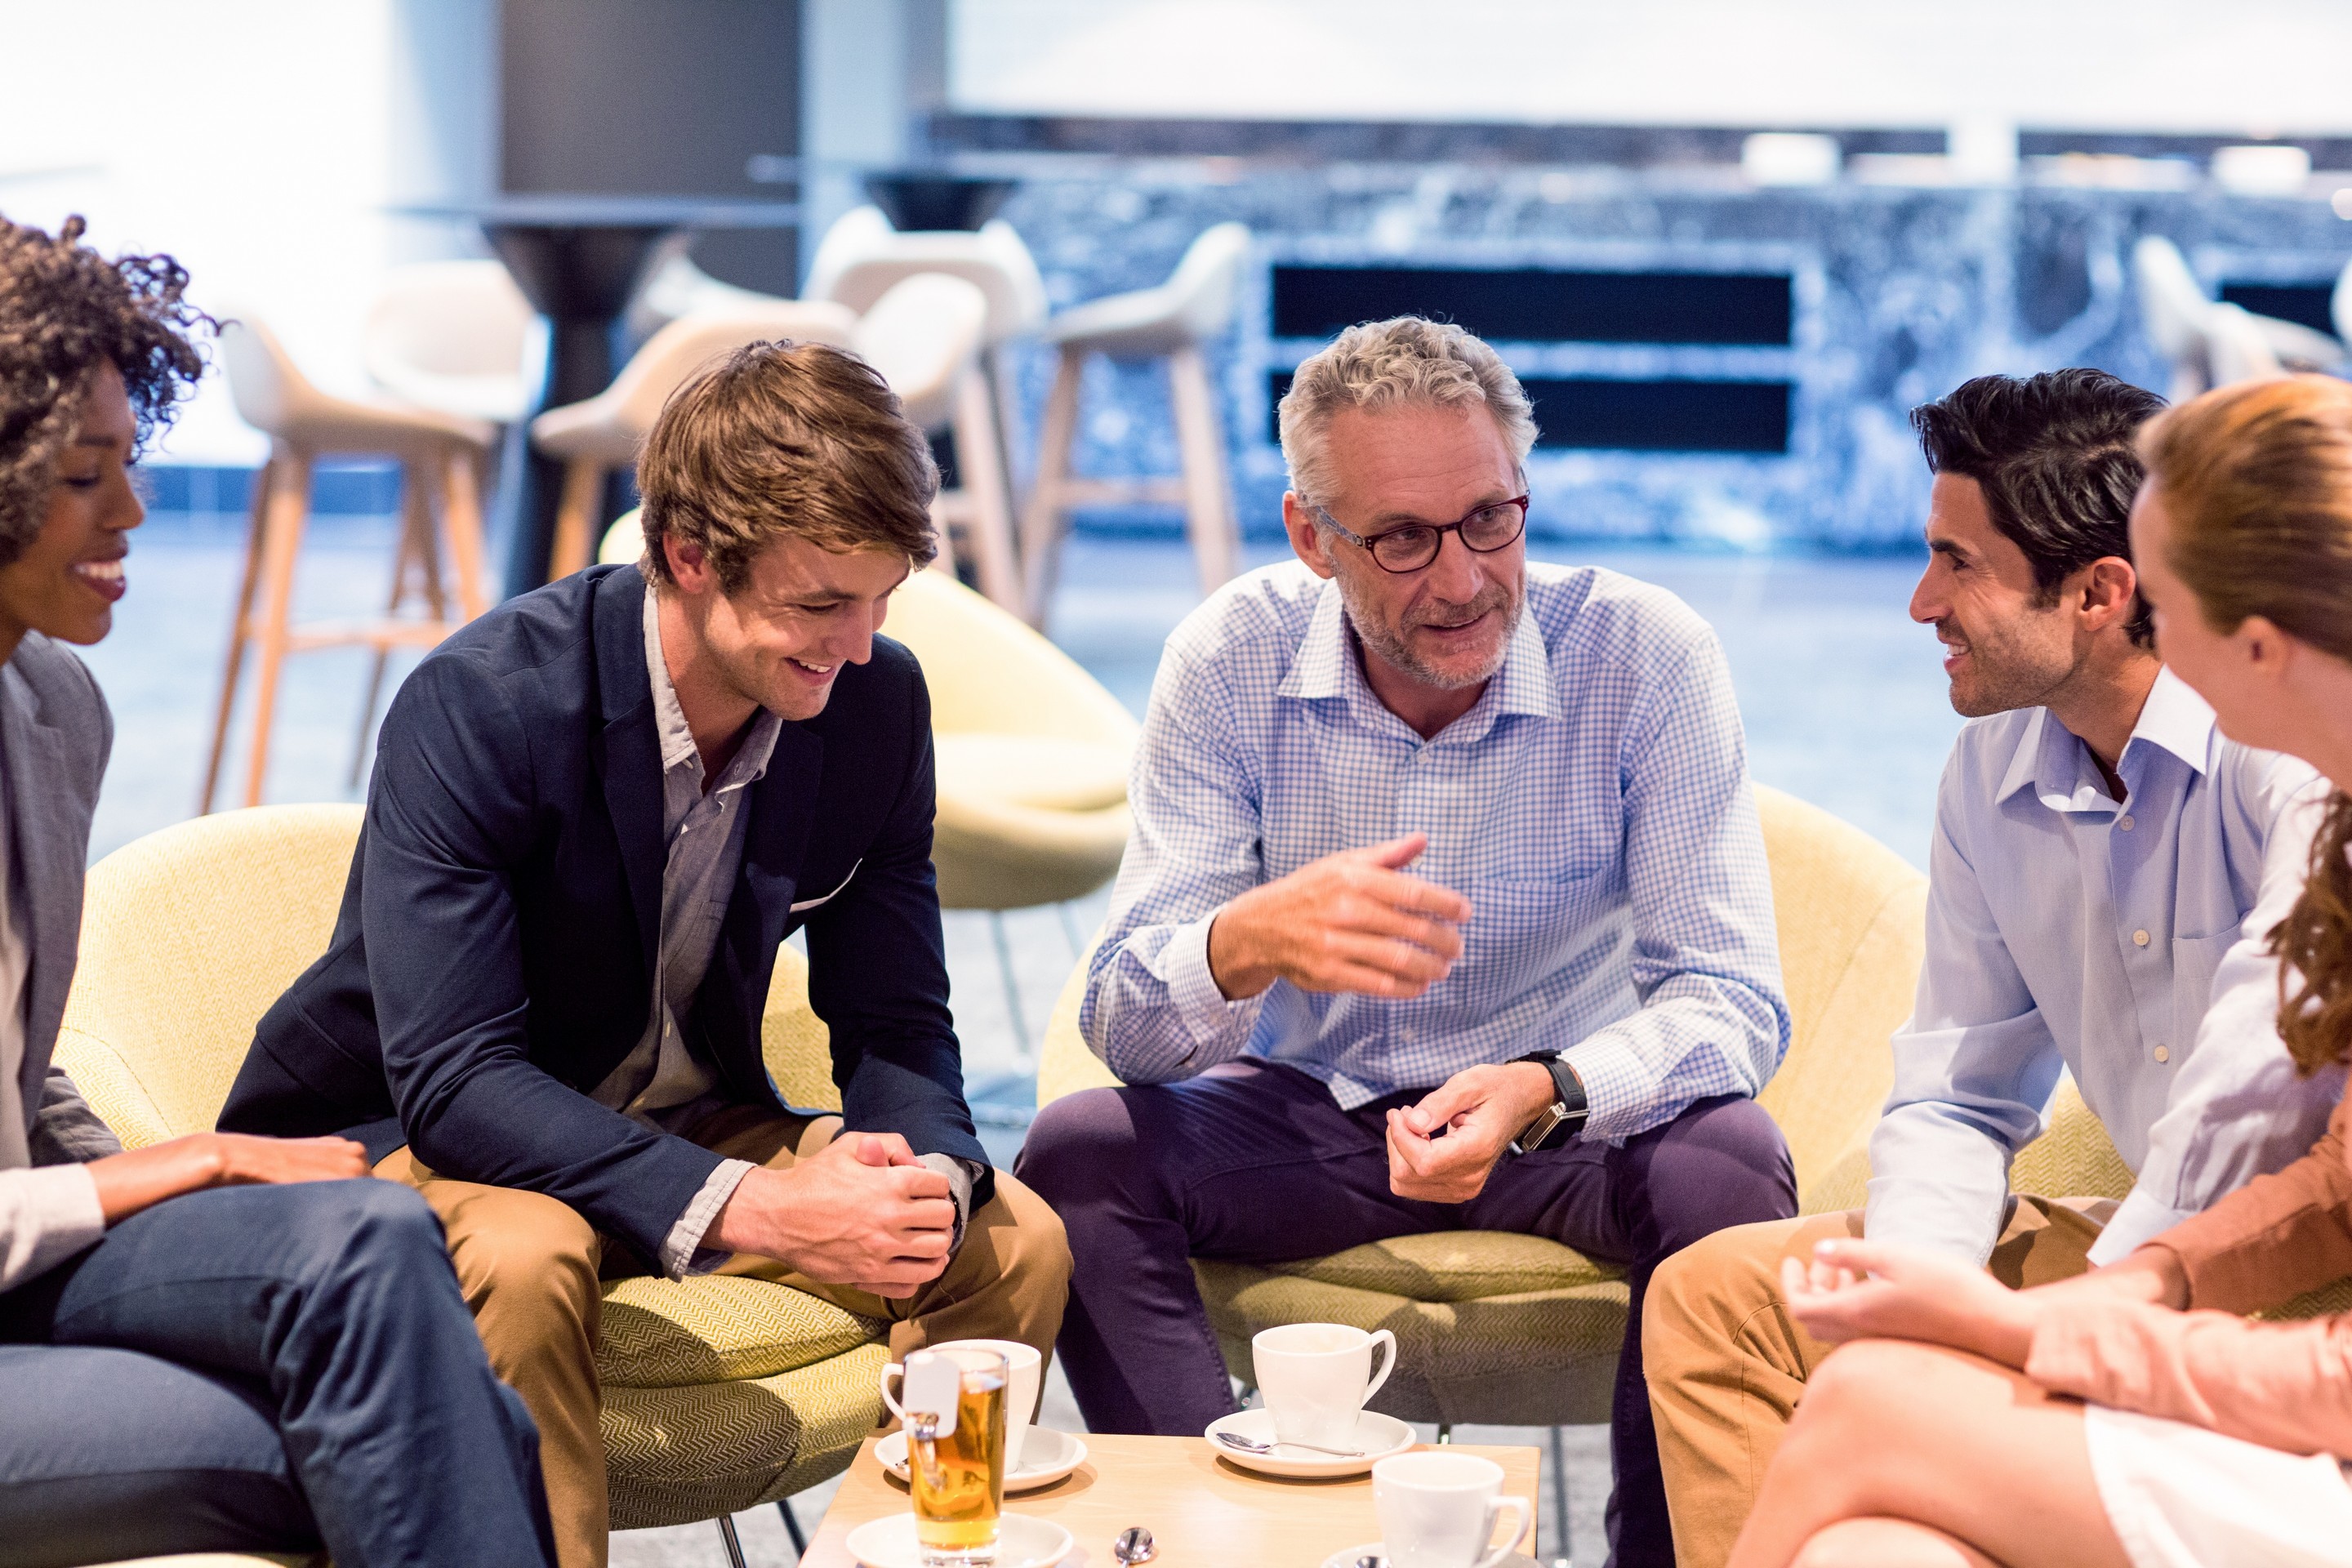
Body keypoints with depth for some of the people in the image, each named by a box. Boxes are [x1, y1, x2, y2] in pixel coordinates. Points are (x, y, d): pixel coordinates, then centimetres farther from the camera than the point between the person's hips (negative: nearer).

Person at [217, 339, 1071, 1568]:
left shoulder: (879, 705, -8)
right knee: (523, 1261, -38)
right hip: (411, 1135, -5)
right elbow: (453, 1077, -31)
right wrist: (751, 1209, -41)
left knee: (1013, 1242, -13)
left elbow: (895, 1027, -1)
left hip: (690, 1127, 5)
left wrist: (922, 1172, -27)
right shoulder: (478, 703, -26)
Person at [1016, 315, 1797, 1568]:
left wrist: (1543, 1092, -41)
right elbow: (1124, 1018, -17)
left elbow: (1733, 998, -20)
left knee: (1727, 1164, -32)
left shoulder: (1647, 656, -17)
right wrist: (1250, 941, -42)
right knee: (1078, 1156, -24)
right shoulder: (1233, 660, -13)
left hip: (1574, 1118, -1)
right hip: (1309, 1109, 1)